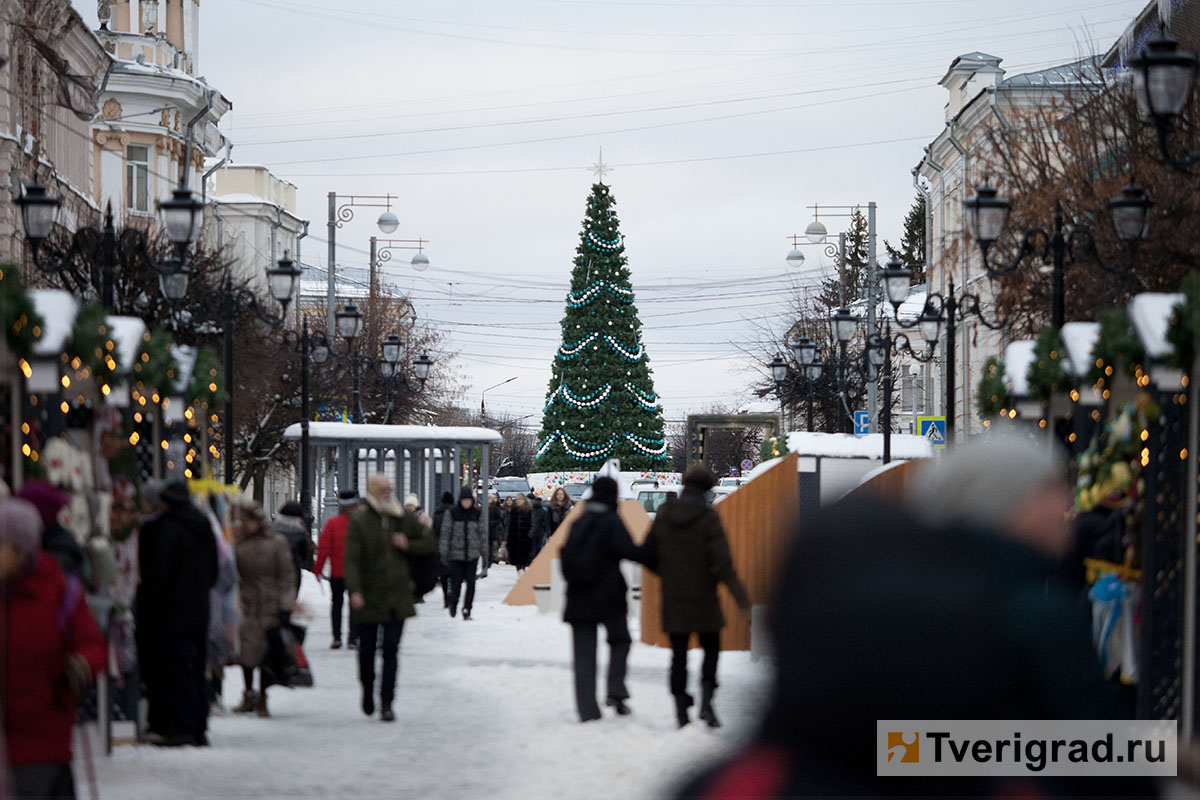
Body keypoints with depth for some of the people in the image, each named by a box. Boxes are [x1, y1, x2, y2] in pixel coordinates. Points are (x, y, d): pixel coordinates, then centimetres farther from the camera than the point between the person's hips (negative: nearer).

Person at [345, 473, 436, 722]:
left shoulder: (405, 519, 6)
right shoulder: (359, 522, -5)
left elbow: (431, 543, 15)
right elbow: (351, 559, -14)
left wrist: (408, 545, -5)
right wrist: (354, 590, -26)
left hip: (397, 598, 2)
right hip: (368, 598, -2)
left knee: (391, 650, -3)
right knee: (367, 649, 9)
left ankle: (387, 704, -2)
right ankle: (367, 691, 33)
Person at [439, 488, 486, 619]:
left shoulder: (477, 514, 6)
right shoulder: (451, 513, -2)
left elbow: (482, 533, 13)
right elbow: (445, 533, -1)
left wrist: (484, 552, 12)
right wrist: (443, 553, -5)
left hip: (472, 553, 2)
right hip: (456, 553, -2)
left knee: (471, 581, -6)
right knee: (456, 580, 0)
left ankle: (467, 609, 2)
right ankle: (453, 603, 28)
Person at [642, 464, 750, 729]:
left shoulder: (663, 515, 1)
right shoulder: (708, 518, -11)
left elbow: (648, 555, 6)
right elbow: (721, 560, -17)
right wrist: (740, 595, -12)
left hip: (673, 598, 3)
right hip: (703, 598, -3)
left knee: (678, 654, 9)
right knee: (711, 649, 12)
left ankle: (681, 707, 5)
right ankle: (706, 701, -5)